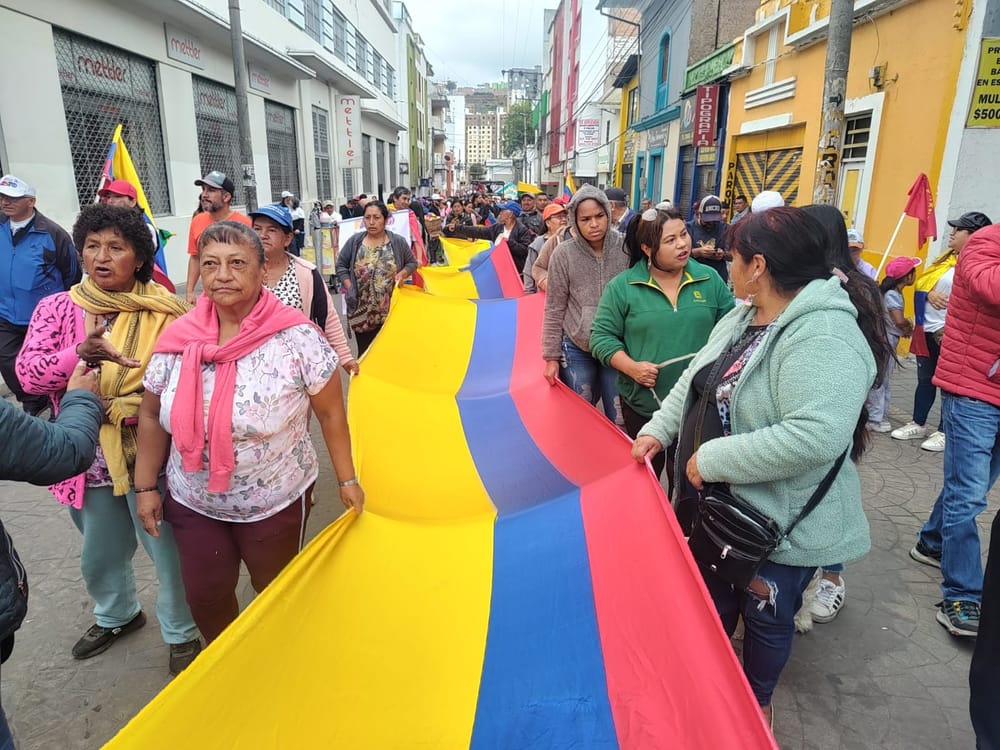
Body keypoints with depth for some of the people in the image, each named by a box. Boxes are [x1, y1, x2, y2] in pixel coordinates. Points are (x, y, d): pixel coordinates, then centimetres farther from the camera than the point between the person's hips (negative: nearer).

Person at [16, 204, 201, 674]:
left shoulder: (165, 312, -9)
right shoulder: (57, 308, -1)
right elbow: (29, 374, -11)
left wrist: (124, 408, -20)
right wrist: (78, 355, -30)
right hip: (87, 457, 4)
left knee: (169, 551, 8)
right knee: (100, 556, 23)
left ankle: (181, 634, 32)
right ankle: (116, 614, 53)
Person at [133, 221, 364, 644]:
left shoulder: (296, 336, -19)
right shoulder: (178, 339, -8)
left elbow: (330, 413, -11)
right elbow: (152, 415, 4)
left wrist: (346, 480, -7)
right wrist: (146, 487, 5)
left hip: (276, 502, -2)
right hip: (192, 503, 3)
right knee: (204, 597, 15)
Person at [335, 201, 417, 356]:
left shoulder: (398, 242, 0)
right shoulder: (354, 241, 1)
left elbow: (412, 263, 11)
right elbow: (341, 265, 9)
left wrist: (403, 274, -9)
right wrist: (349, 287, -4)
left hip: (391, 309, 0)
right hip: (361, 310, 1)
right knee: (365, 351, 6)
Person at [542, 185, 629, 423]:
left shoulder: (627, 248, -6)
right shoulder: (564, 254, -7)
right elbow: (554, 311, -1)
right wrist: (551, 356, -1)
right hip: (576, 349, 0)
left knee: (620, 421, 5)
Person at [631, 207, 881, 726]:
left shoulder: (823, 339, -30)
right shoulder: (741, 317, 2)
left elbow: (815, 436, -39)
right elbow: (696, 379, 10)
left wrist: (712, 459, -31)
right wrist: (658, 430, -1)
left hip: (780, 525, -8)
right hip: (720, 506, 8)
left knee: (766, 616, 18)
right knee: (713, 601, 26)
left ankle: (756, 700, 45)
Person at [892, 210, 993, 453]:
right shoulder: (947, 257, 12)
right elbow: (922, 280, 12)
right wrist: (929, 293, -10)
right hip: (928, 330, 8)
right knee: (924, 379, 16)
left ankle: (944, 432, 15)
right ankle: (918, 424, 28)